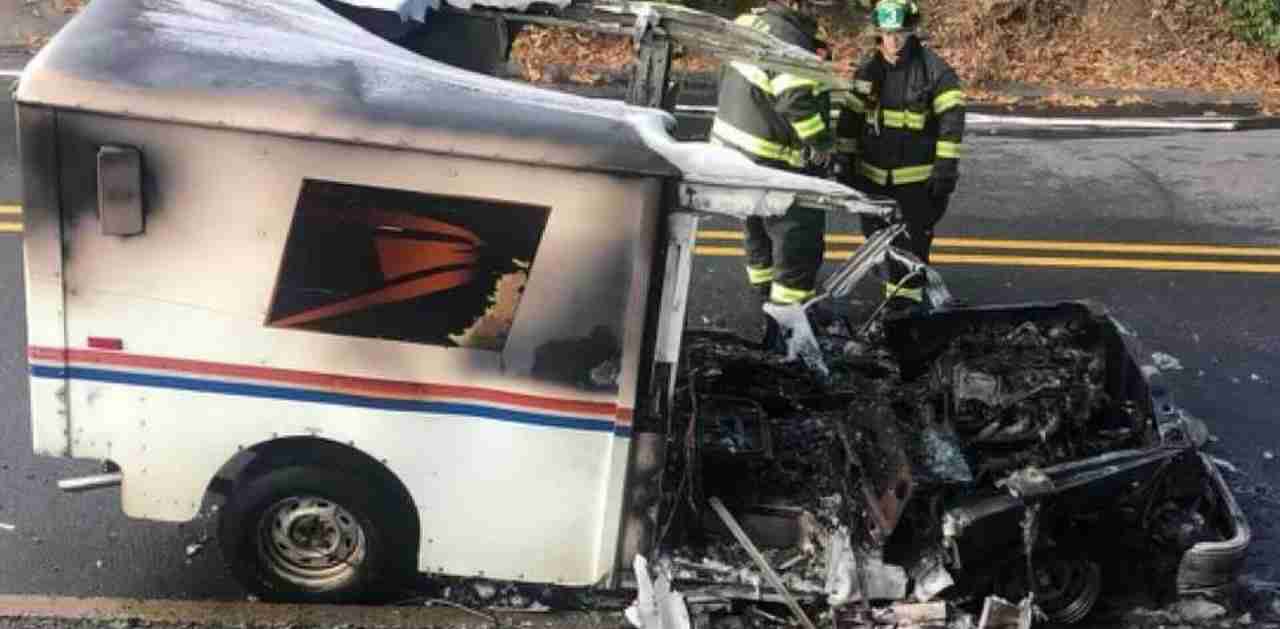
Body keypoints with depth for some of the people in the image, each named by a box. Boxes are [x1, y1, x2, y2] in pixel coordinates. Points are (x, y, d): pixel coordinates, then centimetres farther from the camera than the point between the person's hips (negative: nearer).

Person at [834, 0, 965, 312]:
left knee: (911, 242, -1)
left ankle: (907, 300, 10)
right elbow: (850, 118, 11)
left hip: (916, 178, -5)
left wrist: (946, 167, -18)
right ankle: (897, 281, 39)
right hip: (871, 175, 5)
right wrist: (845, 162, 10)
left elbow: (951, 120, -13)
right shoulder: (868, 70, 4)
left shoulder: (935, 70, -11)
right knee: (877, 236, 17)